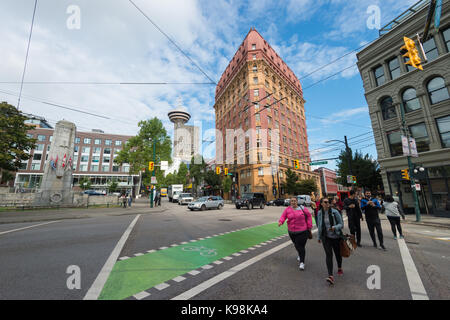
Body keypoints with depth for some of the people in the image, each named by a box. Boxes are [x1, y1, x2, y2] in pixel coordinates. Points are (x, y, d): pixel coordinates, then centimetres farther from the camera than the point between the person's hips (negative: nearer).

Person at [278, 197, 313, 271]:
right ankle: (300, 255, 49)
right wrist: (281, 221, -25)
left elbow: (309, 216, 5)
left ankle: (302, 262, 9)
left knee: (301, 246, -6)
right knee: (296, 245, 19)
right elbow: (283, 216, -4)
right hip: (292, 231, 3)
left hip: (302, 231, -3)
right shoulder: (287, 209, -2)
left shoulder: (302, 208, -4)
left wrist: (309, 226, 2)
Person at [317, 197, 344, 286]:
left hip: (336, 236, 0)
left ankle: (339, 268, 46)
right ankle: (330, 276, -9)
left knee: (338, 254, 18)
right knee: (328, 254, -11)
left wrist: (335, 227, -29)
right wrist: (319, 237, 15)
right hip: (326, 237, 1)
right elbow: (319, 225, 8)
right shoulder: (319, 213, -4)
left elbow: (341, 224, -8)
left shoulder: (335, 212, -13)